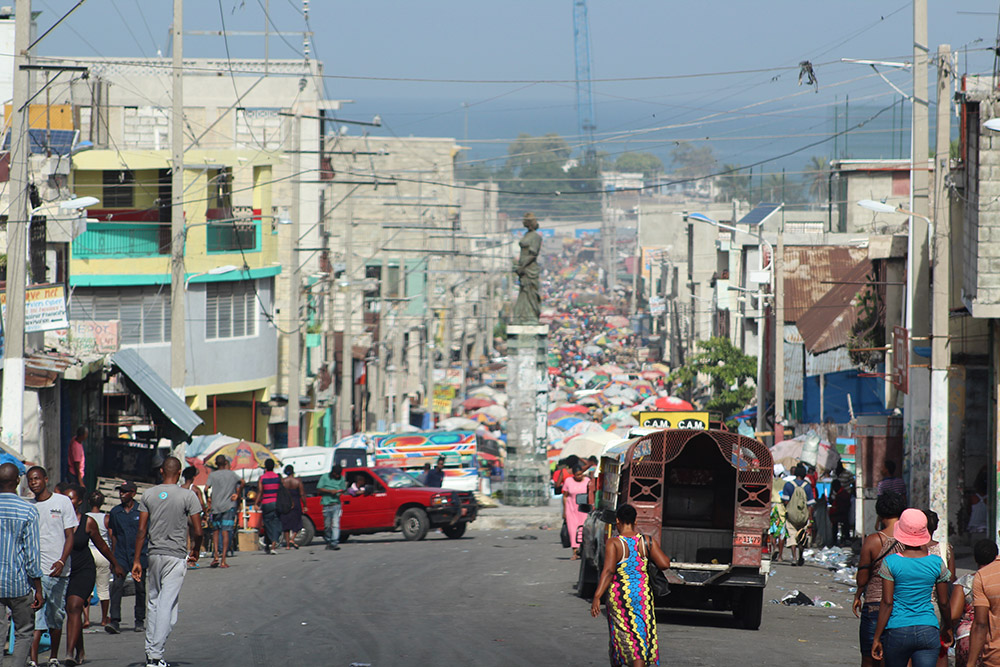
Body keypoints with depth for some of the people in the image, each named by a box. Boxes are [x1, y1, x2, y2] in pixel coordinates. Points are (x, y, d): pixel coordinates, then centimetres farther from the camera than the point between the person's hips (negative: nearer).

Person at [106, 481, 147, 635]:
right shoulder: (115, 512, 9)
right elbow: (114, 536, 16)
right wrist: (112, 557, 13)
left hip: (139, 555, -1)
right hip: (121, 556, 1)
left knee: (140, 588, 6)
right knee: (117, 586, -13)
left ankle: (140, 621, 18)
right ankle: (114, 621, -18)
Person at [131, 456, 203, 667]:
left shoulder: (148, 495, 3)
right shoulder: (188, 496, -6)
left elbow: (142, 531, 2)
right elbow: (198, 531, -7)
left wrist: (137, 560, 6)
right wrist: (196, 551, 12)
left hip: (154, 555, 4)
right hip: (176, 556, -4)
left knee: (153, 602, 16)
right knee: (167, 606, -4)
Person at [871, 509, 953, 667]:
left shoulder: (890, 562, -7)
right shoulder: (937, 563, 0)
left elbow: (887, 603, -8)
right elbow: (944, 603, 8)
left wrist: (877, 638, -2)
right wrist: (947, 628, 26)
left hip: (897, 631, -1)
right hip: (928, 630, 1)